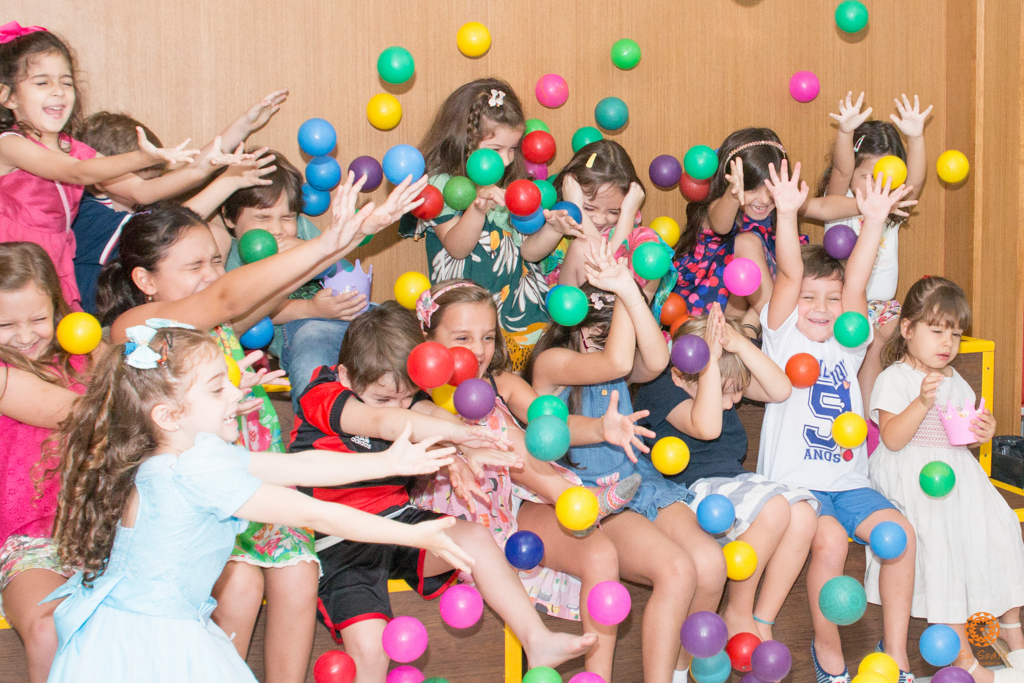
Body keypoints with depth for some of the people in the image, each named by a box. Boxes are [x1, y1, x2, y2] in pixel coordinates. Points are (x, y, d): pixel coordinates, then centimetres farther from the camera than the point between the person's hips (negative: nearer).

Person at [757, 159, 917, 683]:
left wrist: (874, 220, -11)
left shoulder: (845, 346, 14)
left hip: (847, 480, 4)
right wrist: (787, 214, -23)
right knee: (830, 540, -30)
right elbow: (789, 275, -9)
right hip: (793, 479, -4)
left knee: (898, 530, -20)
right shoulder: (783, 336, 6)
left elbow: (855, 283, 1)